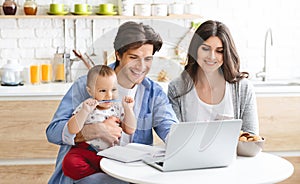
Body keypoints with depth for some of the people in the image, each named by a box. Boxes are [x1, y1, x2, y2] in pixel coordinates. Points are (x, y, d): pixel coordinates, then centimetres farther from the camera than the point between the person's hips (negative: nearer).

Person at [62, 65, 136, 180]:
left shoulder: (118, 109, 11)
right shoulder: (85, 108, 0)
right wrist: (85, 111, -23)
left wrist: (128, 109, -2)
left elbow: (130, 130, 7)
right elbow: (72, 130, -12)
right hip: (85, 150, -2)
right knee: (70, 163, -33)